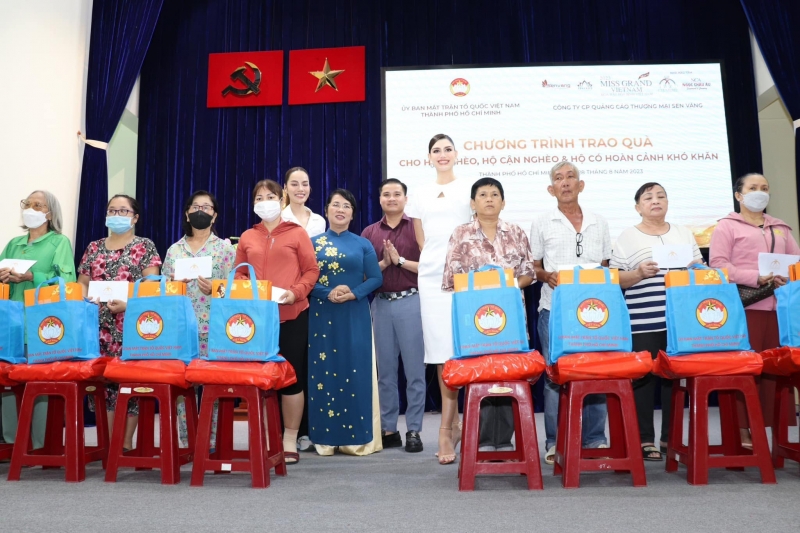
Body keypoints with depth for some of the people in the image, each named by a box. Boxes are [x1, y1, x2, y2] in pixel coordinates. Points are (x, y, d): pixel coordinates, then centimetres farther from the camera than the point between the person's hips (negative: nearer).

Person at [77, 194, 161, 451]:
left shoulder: (145, 246, 3)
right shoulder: (94, 247, 17)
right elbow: (83, 284, 16)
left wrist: (128, 304, -19)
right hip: (100, 326, 4)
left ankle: (126, 442, 5)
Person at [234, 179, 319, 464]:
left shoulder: (297, 233, 3)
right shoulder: (247, 237, 12)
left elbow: (312, 270, 0)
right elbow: (239, 274, 12)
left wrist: (296, 292, -15)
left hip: (292, 315, -2)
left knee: (291, 376, 3)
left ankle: (290, 440, 14)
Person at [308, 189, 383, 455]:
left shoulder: (363, 244, 7)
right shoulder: (314, 243, 7)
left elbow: (376, 278, 1)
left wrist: (354, 294, -14)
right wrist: (328, 293, -15)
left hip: (355, 316, 0)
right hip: (323, 315, 0)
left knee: (355, 370, 0)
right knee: (324, 371, 2)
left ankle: (357, 436, 9)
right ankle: (326, 436, 11)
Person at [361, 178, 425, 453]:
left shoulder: (417, 228, 2)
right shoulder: (369, 232, 11)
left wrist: (400, 260, -12)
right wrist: (383, 263, -9)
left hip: (411, 302, -3)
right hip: (381, 304, 3)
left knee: (414, 369, 1)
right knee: (385, 370, 9)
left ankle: (414, 430, 9)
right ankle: (388, 429, 19)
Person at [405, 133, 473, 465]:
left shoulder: (470, 189, 8)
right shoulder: (419, 195, 15)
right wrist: (436, 260, 8)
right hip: (432, 278, 2)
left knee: (459, 347, -9)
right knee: (442, 351, 0)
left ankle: (446, 428, -3)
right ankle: (453, 423, 10)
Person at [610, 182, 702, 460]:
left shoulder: (684, 233, 15)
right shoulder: (627, 237, 3)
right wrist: (638, 273, -17)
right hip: (642, 322, -3)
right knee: (643, 378, -1)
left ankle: (671, 439, 16)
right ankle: (645, 439, 9)